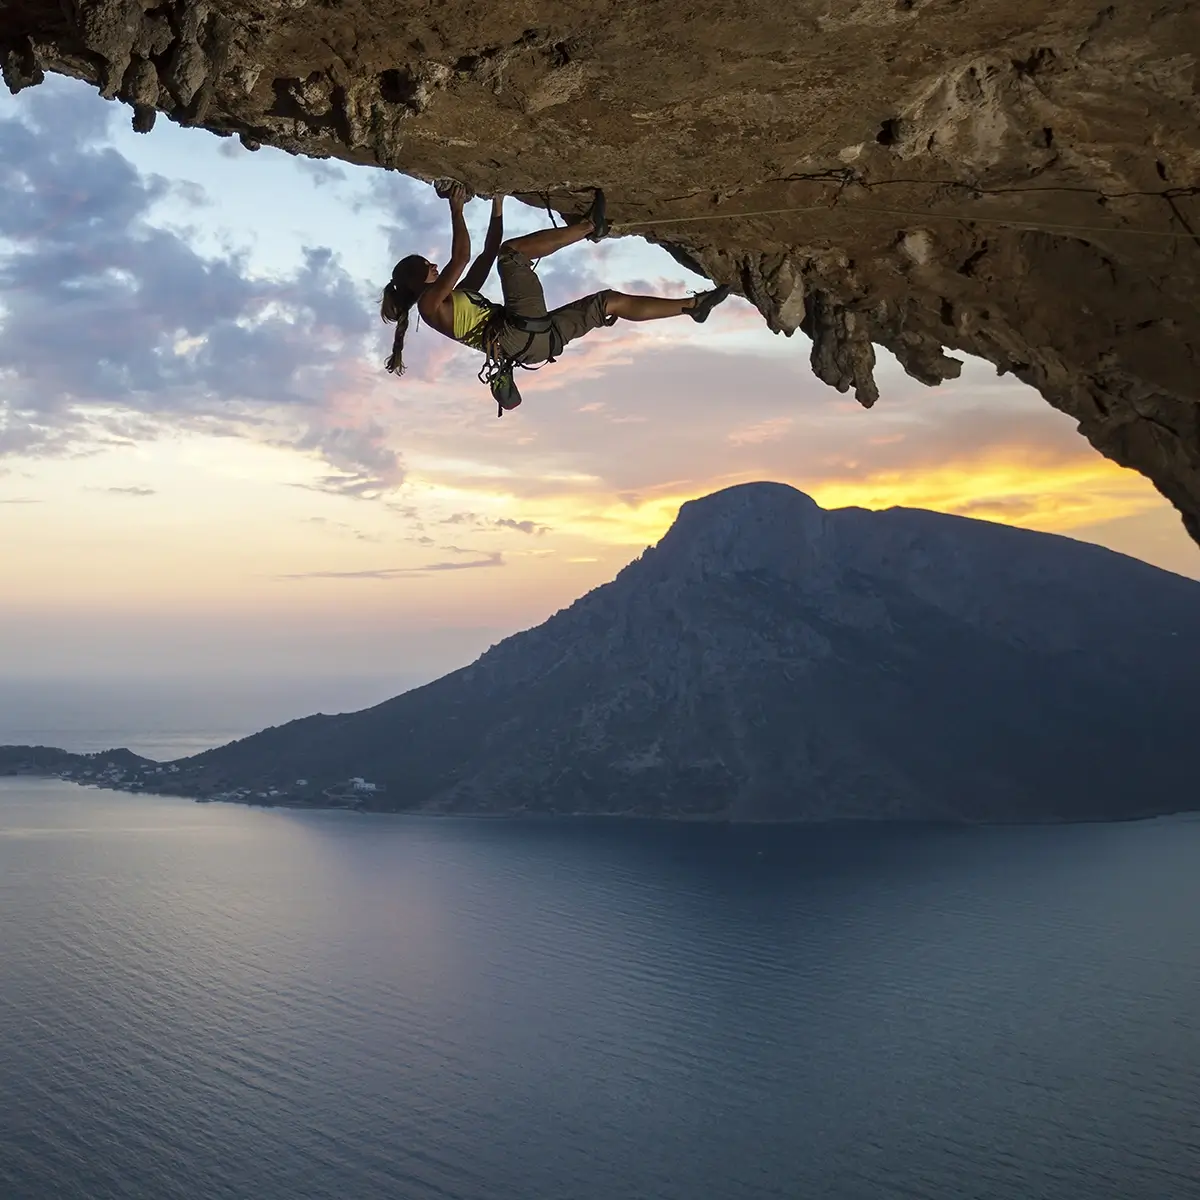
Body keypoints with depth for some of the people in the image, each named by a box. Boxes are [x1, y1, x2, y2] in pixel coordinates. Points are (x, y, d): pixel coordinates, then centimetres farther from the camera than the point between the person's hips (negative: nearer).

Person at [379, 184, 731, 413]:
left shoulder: (454, 297, 33)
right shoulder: (430, 302, 4)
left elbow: (488, 253, 36)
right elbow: (461, 257, -9)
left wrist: (497, 205, 33)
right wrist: (456, 210, -2)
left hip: (538, 337, 10)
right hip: (517, 335, -10)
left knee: (611, 301, 11)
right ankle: (589, 226, -5)